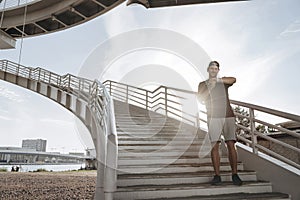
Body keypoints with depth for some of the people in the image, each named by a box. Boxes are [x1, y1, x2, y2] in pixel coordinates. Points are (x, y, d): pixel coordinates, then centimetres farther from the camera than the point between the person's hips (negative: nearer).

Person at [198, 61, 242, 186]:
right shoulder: (203, 84, 14)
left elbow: (233, 80, -7)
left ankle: (234, 174, 2)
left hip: (228, 116, 1)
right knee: (214, 146, -7)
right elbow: (200, 99, -2)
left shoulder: (224, 81, 16)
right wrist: (210, 87, -14)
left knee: (231, 145, -4)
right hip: (213, 118, -1)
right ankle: (217, 175, -3)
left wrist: (218, 80, -21)